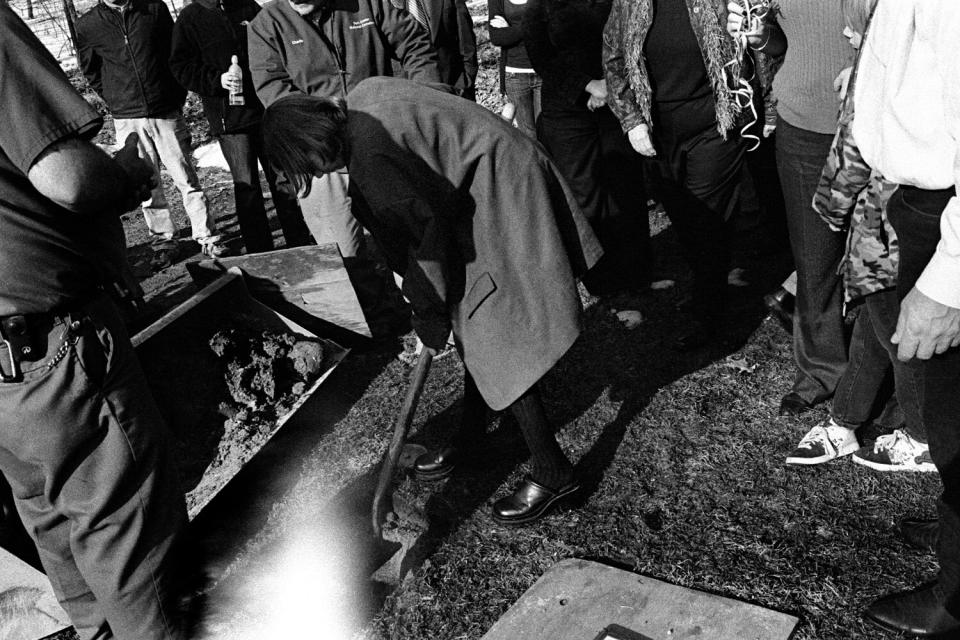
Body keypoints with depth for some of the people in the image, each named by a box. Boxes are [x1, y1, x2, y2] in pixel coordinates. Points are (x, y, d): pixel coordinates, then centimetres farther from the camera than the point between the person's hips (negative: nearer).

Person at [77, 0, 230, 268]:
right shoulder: (87, 25, 2)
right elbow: (92, 73, 14)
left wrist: (178, 97, 6)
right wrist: (117, 102, 8)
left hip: (167, 112, -1)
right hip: (127, 120, 1)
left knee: (186, 179, 1)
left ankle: (208, 238, 8)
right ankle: (163, 241, 18)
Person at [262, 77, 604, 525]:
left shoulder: (369, 153, -23)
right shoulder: (362, 98, 6)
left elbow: (424, 224, -19)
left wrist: (428, 313, -6)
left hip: (502, 201, -10)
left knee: (492, 341, -6)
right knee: (473, 324, 17)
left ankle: (551, 472, 7)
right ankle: (468, 441, 34)